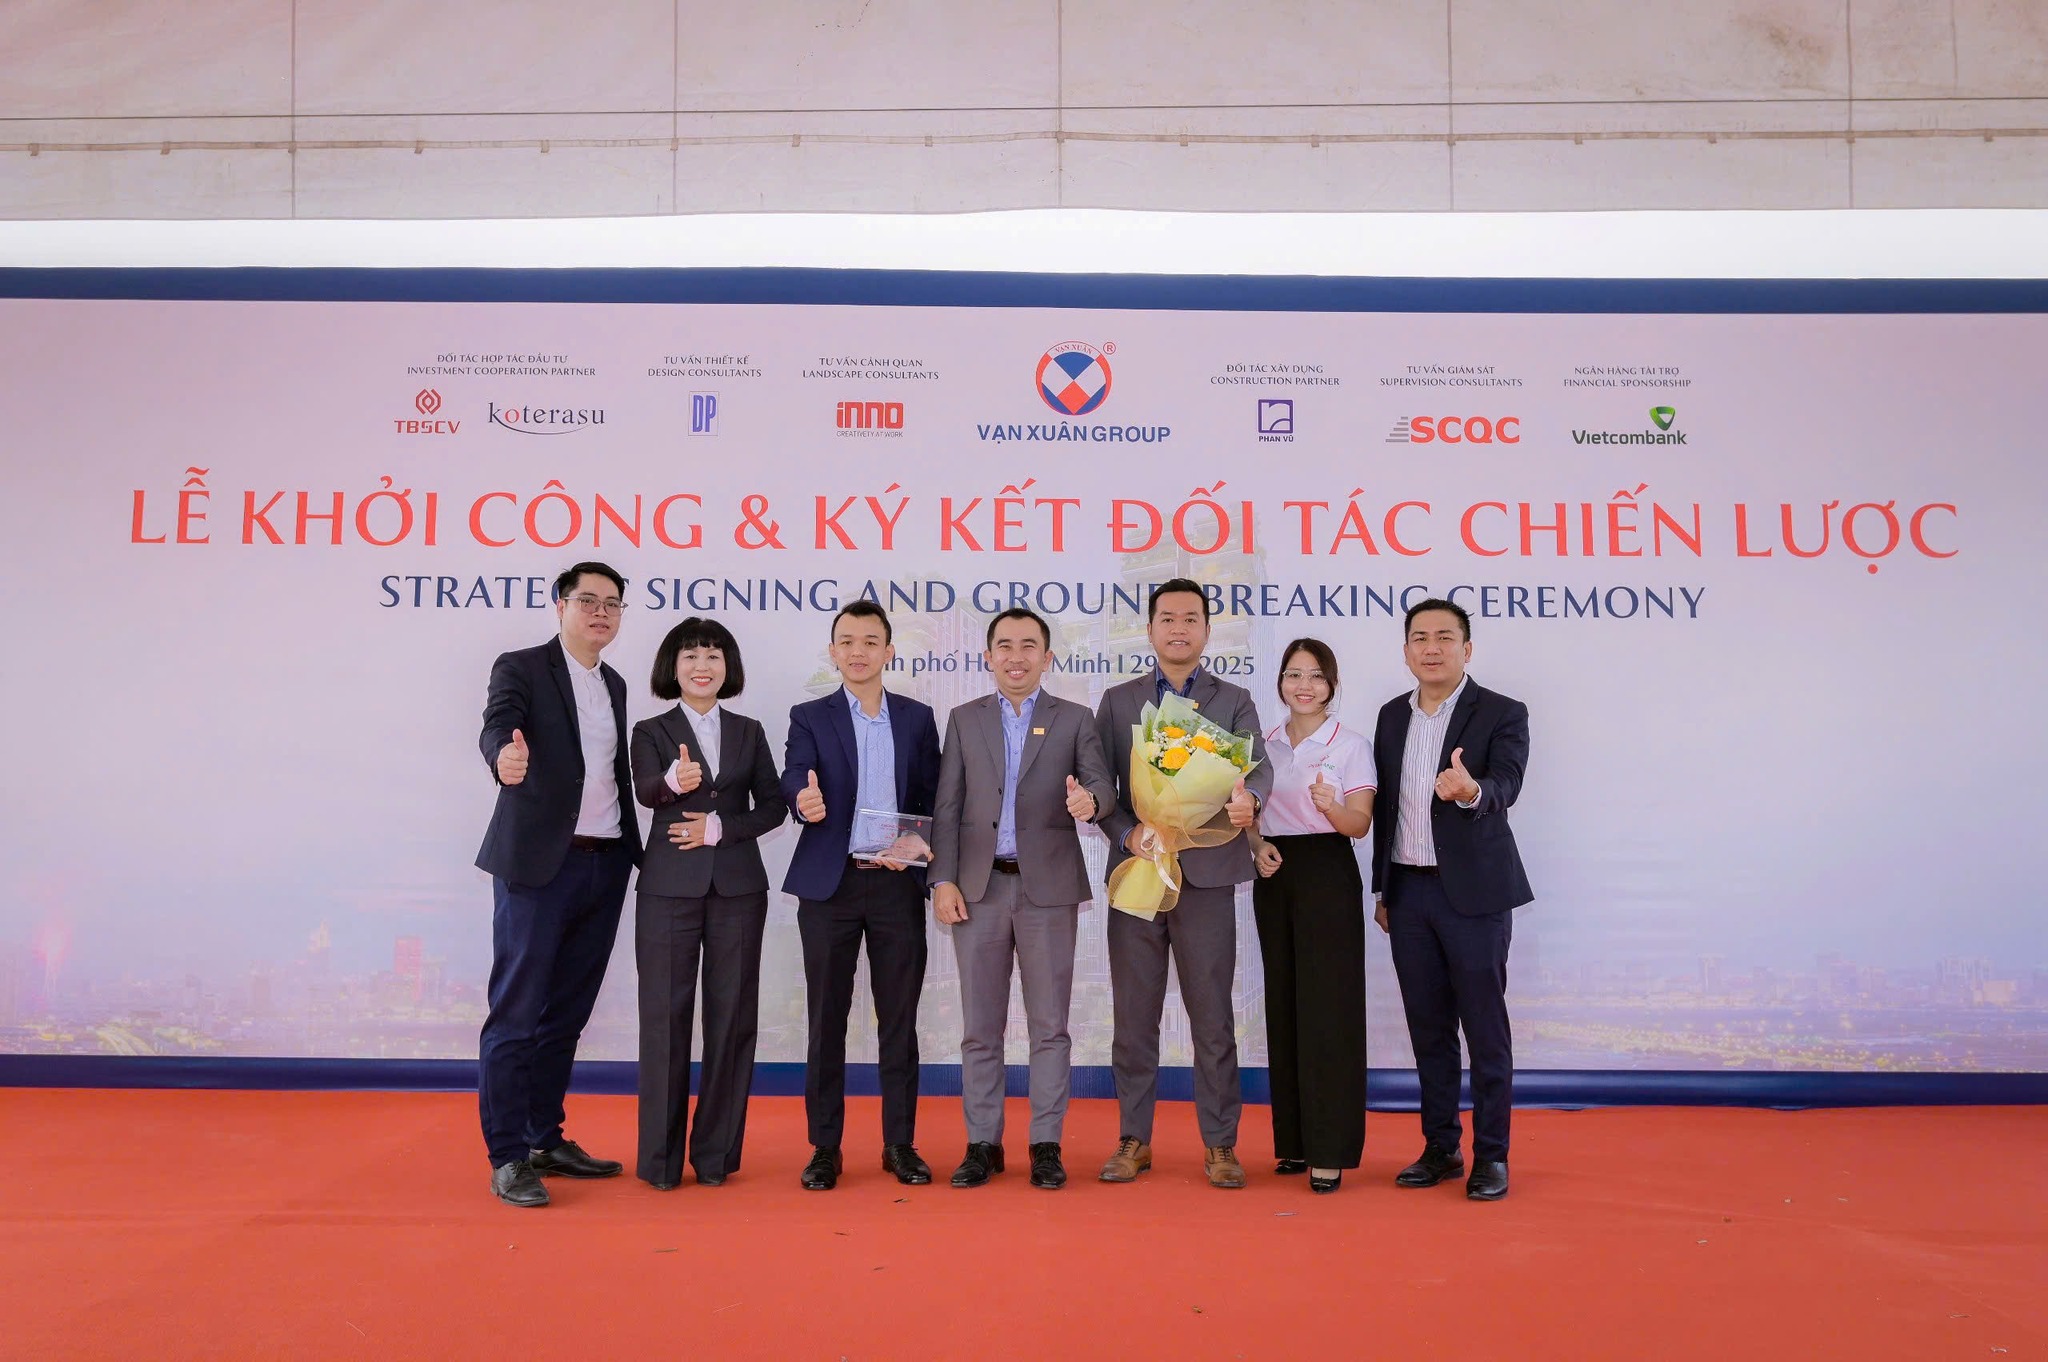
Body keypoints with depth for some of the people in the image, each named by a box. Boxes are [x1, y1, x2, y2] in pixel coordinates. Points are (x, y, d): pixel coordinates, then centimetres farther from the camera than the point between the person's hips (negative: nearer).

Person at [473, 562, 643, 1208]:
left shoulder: (614, 685, 17)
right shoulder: (520, 669, -3)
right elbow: (498, 726, -22)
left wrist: (635, 852, 10)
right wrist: (506, 756, -45)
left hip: (605, 865, 7)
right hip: (539, 863, -7)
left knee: (566, 1013, 13)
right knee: (516, 1014, -3)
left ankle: (546, 1140, 23)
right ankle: (508, 1158, 3)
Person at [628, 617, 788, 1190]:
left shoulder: (749, 732, 12)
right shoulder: (652, 731, 5)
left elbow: (773, 805, 7)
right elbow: (646, 791, -15)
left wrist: (719, 827, -8)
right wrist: (675, 780, -38)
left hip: (737, 886, 2)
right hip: (670, 887, -2)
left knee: (732, 1015, 3)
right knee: (666, 1015, -1)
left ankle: (716, 1152, 12)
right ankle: (661, 1157, 8)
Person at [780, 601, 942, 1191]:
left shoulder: (917, 718, 9)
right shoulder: (810, 717, 3)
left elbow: (932, 799, 10)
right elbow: (794, 779, -14)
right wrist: (804, 801, -37)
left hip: (897, 883, 1)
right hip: (830, 883, -1)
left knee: (899, 1017, 5)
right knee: (827, 1018, 4)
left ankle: (900, 1143, 15)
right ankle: (825, 1146, 13)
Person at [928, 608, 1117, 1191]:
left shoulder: (1075, 720, 6)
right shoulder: (964, 720, 9)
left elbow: (1102, 781, -4)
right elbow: (947, 807, 5)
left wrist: (1090, 800, -29)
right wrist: (943, 880, -3)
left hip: (1048, 889, -1)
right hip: (979, 888, 1)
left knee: (1049, 1025, 4)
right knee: (980, 1027, 6)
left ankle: (1046, 1144, 12)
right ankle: (982, 1144, 16)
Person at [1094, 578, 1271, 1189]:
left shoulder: (1234, 701, 8)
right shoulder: (1117, 701, 11)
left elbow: (1258, 766, -7)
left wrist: (1249, 798, -30)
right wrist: (1128, 834, -12)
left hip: (1207, 874, -1)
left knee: (1213, 1017, 3)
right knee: (1133, 1016, 7)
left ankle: (1220, 1144, 14)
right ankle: (1134, 1139, 18)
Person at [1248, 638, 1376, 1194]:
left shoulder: (1351, 745, -2)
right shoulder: (1264, 746, 11)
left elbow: (1360, 824, -9)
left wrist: (1331, 807, -30)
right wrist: (1258, 846, -4)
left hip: (1328, 875, -5)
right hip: (1275, 877, 5)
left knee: (1328, 1008, -6)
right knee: (1284, 1004, 7)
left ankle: (1331, 1150, -2)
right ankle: (1293, 1140, 16)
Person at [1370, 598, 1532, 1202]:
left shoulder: (1501, 714, -4)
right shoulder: (1392, 716, 11)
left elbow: (1506, 784, -20)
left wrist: (1471, 790, -44)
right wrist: (1383, 890, 14)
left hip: (1473, 891, -5)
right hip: (1409, 891, 5)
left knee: (1485, 1025, 1)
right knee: (1428, 1026, 11)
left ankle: (1491, 1155, 12)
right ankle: (1440, 1147, 22)